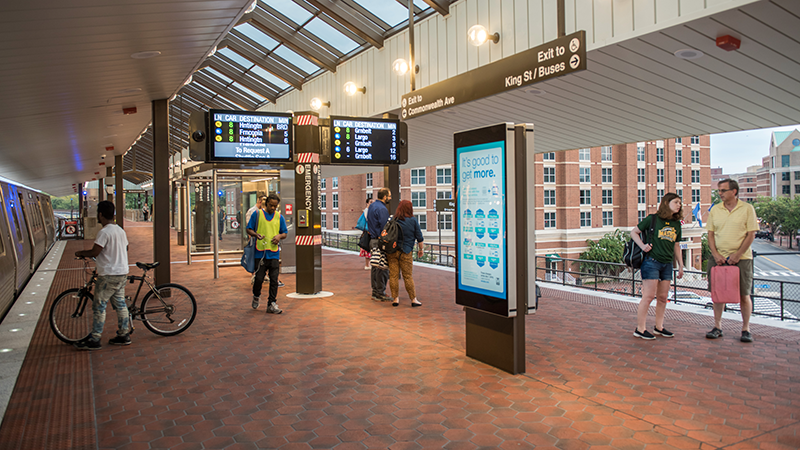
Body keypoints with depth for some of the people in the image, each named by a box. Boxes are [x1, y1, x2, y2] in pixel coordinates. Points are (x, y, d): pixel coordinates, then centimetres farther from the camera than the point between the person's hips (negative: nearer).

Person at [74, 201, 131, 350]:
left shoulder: (104, 232, -16)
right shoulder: (121, 231, 11)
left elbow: (94, 252, -20)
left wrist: (80, 253, 0)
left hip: (108, 275, -8)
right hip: (122, 273, 9)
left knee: (99, 306, -1)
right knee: (120, 304, 13)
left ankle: (94, 340, 3)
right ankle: (124, 335, 17)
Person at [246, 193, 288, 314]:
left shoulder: (279, 217, 11)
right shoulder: (257, 214, 4)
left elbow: (284, 233, 16)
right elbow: (249, 229, 6)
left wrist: (279, 236, -7)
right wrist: (256, 234, -14)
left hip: (274, 253, 2)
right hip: (260, 252, -2)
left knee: (274, 280, 0)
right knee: (259, 278, 0)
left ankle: (272, 304, 7)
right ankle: (256, 296, 29)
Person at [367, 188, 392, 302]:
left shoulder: (372, 206, 15)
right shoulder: (382, 209, -16)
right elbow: (385, 228, -20)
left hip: (373, 240, 10)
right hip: (380, 241, -10)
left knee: (375, 267, 13)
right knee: (382, 268, -5)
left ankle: (375, 292, 19)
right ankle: (380, 294, -1)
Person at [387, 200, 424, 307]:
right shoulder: (413, 220, -2)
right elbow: (419, 237, 2)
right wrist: (421, 249, 13)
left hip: (392, 251, 2)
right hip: (405, 253, -2)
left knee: (393, 276, 6)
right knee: (408, 276, 4)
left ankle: (395, 299, 11)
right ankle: (413, 299, 8)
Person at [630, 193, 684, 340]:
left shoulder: (676, 224, 12)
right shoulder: (653, 219, -4)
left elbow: (676, 246, 20)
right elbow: (634, 232, 1)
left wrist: (680, 265, 17)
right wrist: (642, 246, -13)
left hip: (667, 264, 6)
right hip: (652, 261, -6)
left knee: (663, 297, 10)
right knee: (648, 296, -7)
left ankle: (659, 327, 22)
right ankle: (640, 329, 0)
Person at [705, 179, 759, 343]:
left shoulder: (747, 209, -1)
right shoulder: (715, 210, 7)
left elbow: (751, 234, -4)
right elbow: (710, 234, 7)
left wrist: (738, 255, -12)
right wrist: (716, 254, -6)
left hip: (741, 258, -3)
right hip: (719, 258, 3)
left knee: (744, 295, 1)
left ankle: (746, 329, 13)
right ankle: (717, 327, 14)